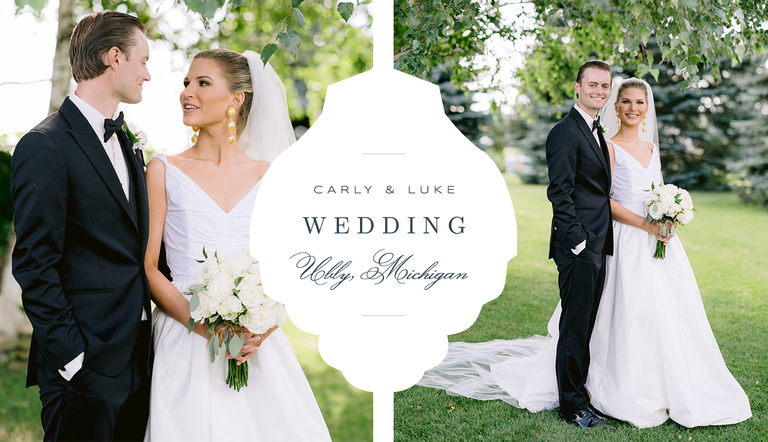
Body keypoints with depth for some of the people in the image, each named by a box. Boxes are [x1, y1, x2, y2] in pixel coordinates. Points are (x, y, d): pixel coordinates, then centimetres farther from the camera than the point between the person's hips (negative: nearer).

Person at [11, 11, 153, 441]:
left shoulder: (125, 142, 14)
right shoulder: (45, 147, -12)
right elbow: (35, 266, -15)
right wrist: (71, 358, -16)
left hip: (137, 354, 8)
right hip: (87, 364, -8)